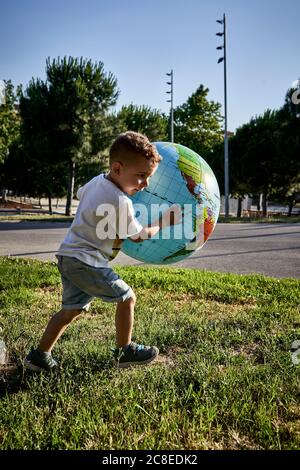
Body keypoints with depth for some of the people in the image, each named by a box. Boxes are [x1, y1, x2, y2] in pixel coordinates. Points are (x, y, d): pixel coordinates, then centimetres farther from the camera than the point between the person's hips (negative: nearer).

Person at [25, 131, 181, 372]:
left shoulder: (96, 181, 6)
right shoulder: (121, 203, -21)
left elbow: (80, 194, 29)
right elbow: (138, 236, -6)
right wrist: (163, 222, 5)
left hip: (68, 256, 9)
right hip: (86, 262, -9)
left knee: (73, 309, 17)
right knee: (127, 297, 3)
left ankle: (39, 356, 24)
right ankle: (125, 351, 18)